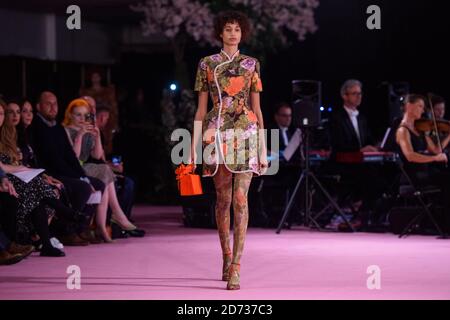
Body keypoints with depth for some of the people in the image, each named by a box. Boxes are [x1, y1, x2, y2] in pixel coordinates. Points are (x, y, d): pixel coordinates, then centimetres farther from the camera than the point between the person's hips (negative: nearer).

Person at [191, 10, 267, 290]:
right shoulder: (207, 64, 7)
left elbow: (257, 109, 9)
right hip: (217, 133, 1)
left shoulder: (251, 65, 8)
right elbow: (201, 109, 8)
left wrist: (263, 149, 5)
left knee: (240, 198, -10)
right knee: (223, 198, 6)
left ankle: (236, 267, -12)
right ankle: (226, 257, 23)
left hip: (246, 132, -1)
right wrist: (194, 148, 3)